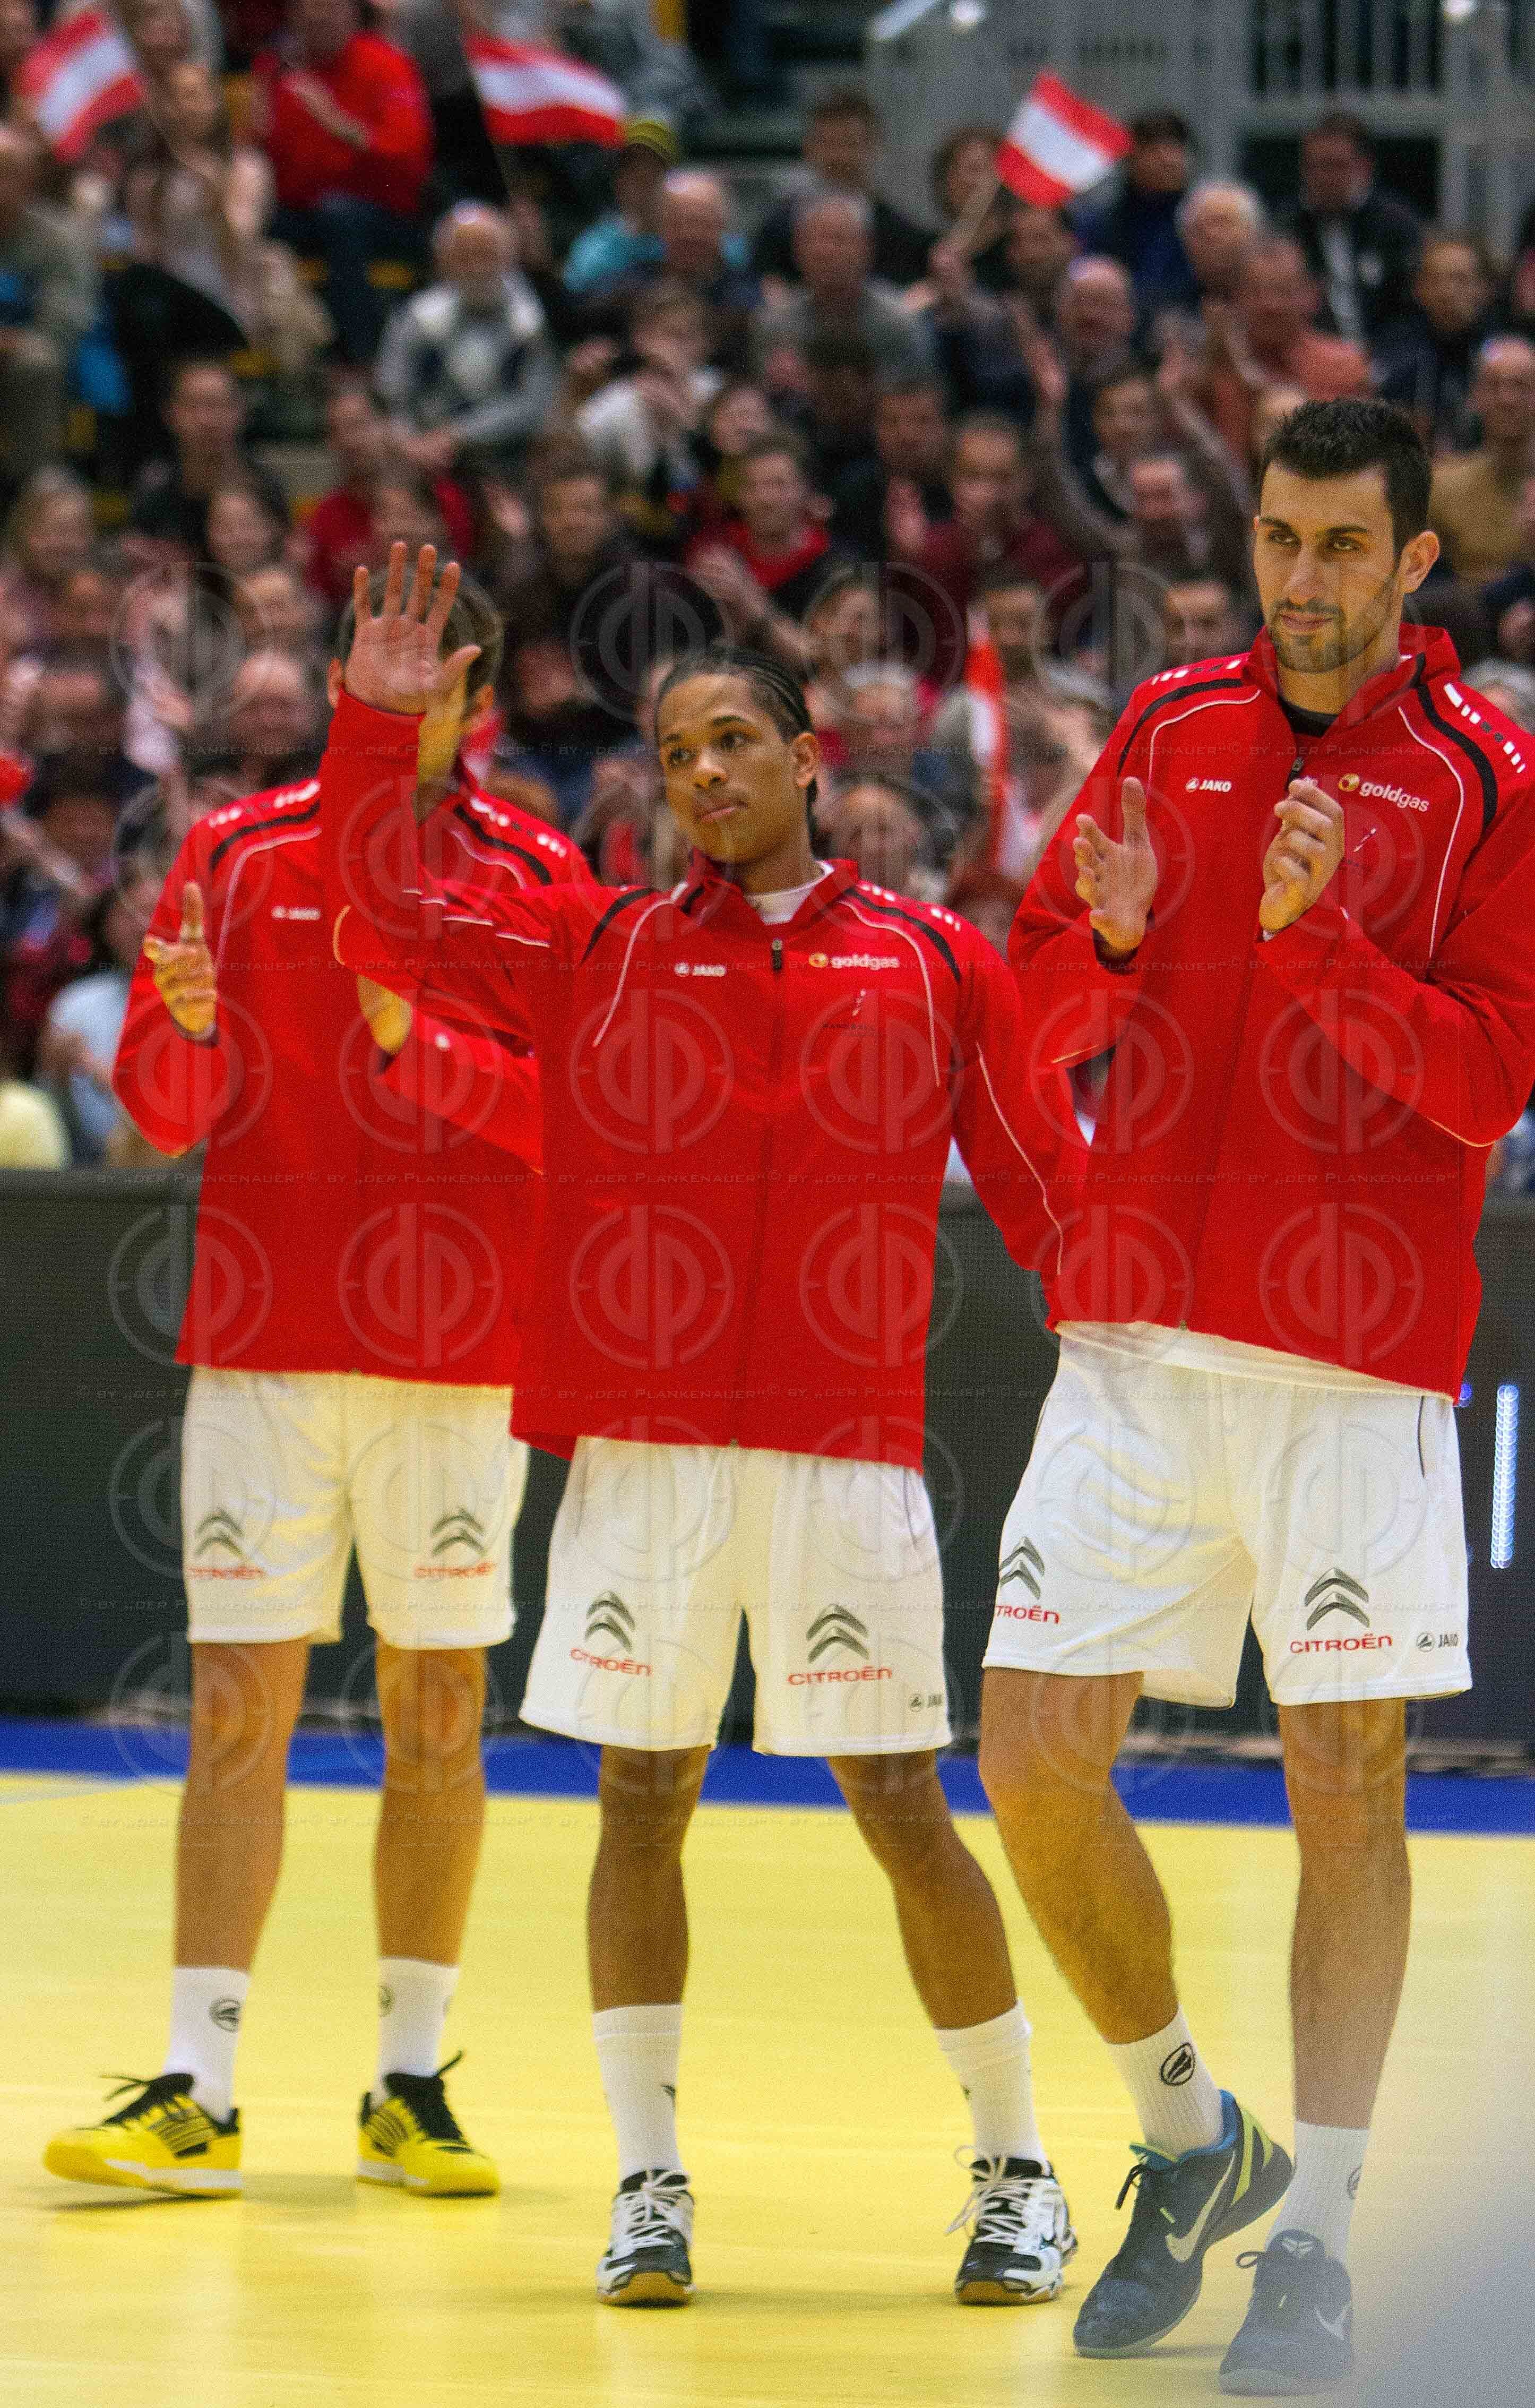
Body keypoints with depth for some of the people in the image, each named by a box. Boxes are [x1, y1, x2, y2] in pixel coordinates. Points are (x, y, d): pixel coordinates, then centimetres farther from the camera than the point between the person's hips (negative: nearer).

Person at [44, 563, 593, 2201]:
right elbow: (161, 1110, 5)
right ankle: (196, 2095, -3)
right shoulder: (239, 855, 7)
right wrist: (187, 1022, -17)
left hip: (460, 1357, 0)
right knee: (238, 1707, -3)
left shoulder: (535, 880, 4)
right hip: (264, 1343, 0)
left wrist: (420, 1038, -19)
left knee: (437, 1713, 4)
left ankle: (408, 2083, 12)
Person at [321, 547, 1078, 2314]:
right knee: (641, 1800, 2)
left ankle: (1014, 2168, 12)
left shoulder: (935, 963, 7)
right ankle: (647, 2182, 10)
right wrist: (377, 721, -6)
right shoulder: (600, 952, 10)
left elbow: (1044, 1195, 9)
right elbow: (388, 927, 3)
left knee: (902, 1813, -1)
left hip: (849, 1451, -2)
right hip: (640, 1449, 2)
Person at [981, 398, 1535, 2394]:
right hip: (1139, 1333, 4)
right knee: (1036, 1752, -2)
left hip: (1356, 1359, -4)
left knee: (1347, 1785, -2)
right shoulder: (1169, 729, 10)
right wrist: (1109, 936, -7)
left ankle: (1314, 2237, 4)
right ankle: (1186, 2135, 20)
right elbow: (1038, 1006, 14)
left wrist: (1323, 935, -20)